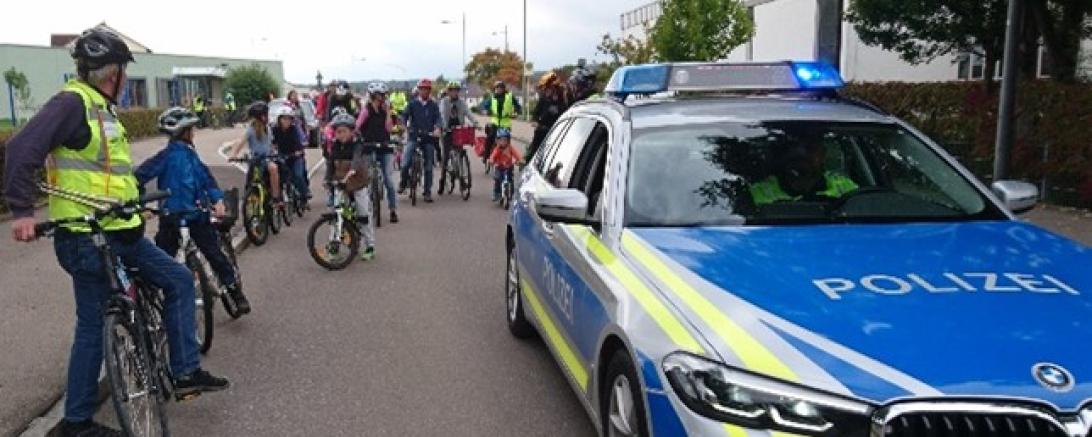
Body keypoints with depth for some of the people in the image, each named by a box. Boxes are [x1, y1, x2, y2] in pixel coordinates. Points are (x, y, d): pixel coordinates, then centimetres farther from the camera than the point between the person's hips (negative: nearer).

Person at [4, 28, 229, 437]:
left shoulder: (101, 108, 16)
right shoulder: (72, 102, -14)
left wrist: (136, 203, 22)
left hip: (119, 232, 9)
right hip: (86, 238, -9)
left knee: (179, 280, 9)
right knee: (94, 326, -1)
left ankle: (185, 371, 13)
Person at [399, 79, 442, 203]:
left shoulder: (433, 105, 7)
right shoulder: (413, 104, 6)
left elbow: (437, 118, -5)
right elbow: (405, 115, -2)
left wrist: (437, 129, -25)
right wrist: (405, 127, -22)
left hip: (428, 138, 1)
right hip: (413, 136, -1)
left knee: (428, 166, 4)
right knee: (405, 163, -17)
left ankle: (427, 192, 14)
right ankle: (403, 183, 7)